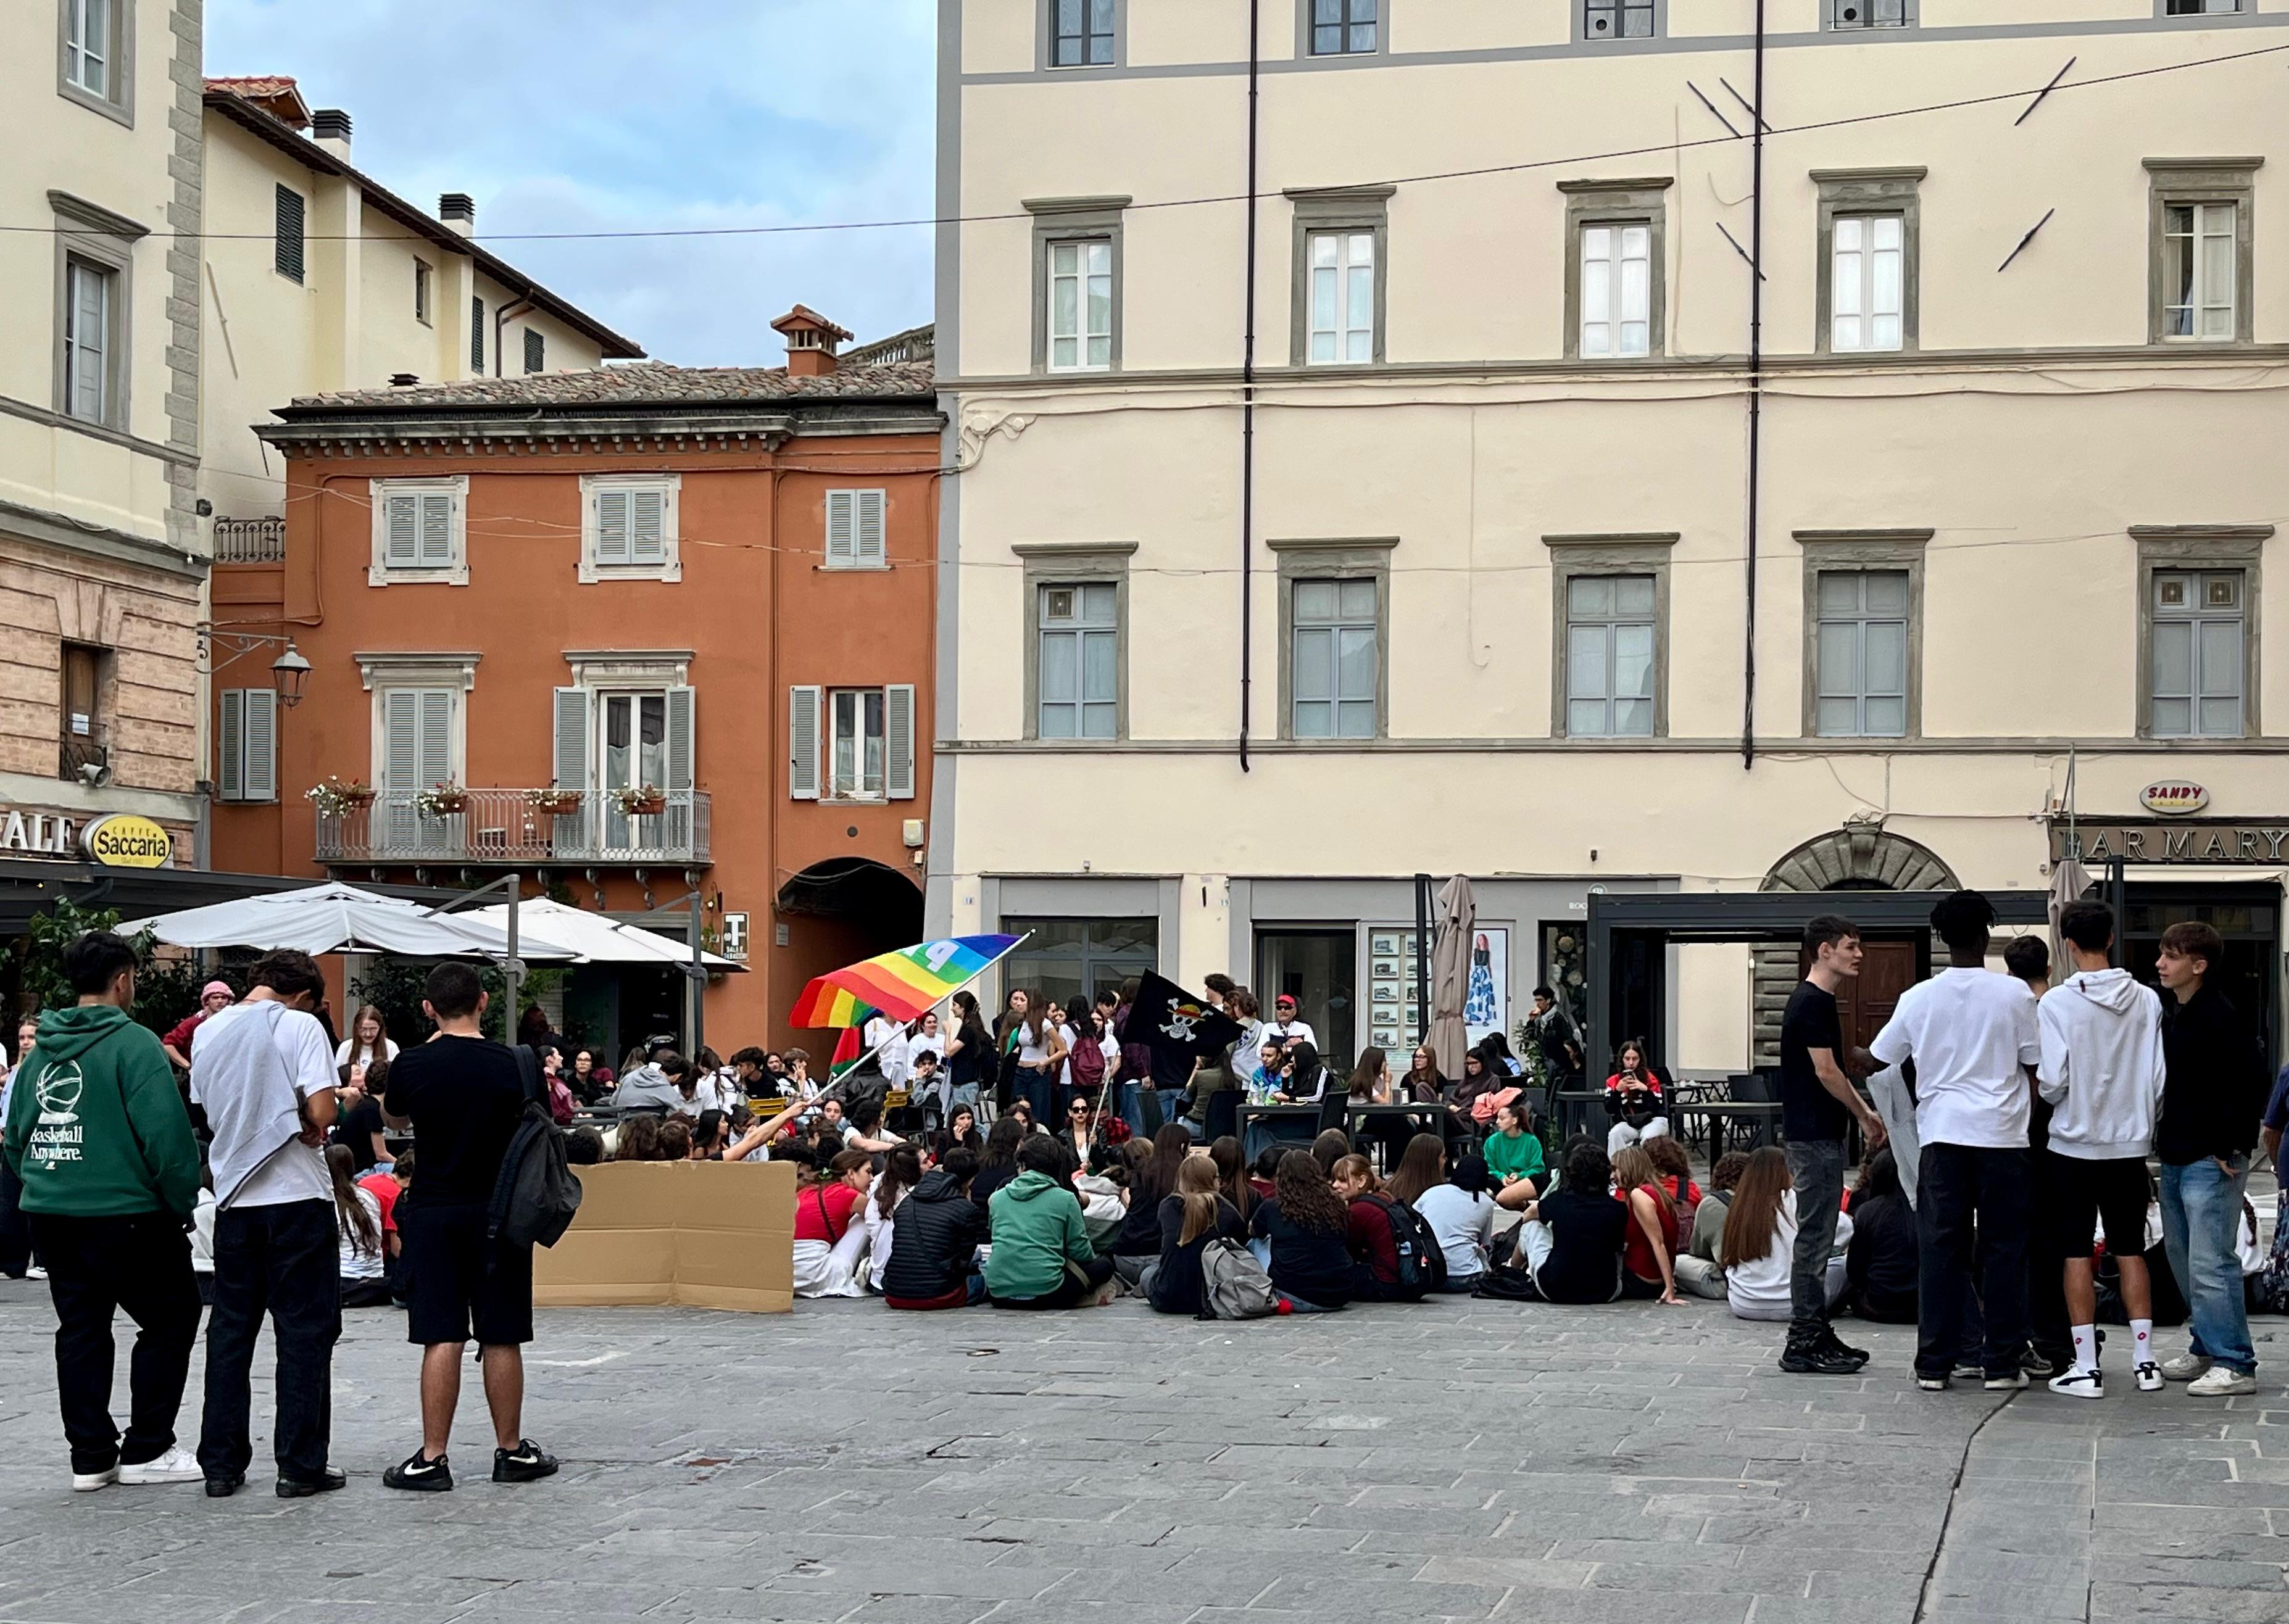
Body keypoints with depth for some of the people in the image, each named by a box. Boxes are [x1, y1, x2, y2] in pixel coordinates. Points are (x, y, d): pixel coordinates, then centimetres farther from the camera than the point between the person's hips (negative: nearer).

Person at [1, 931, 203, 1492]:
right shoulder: (133, 1044, -12)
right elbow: (167, 1135, -18)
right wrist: (182, 1205, -8)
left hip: (51, 1215, 7)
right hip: (122, 1213, -7)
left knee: (80, 1330, 13)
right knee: (170, 1320, 6)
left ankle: (91, 1456, 16)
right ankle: (146, 1450, 6)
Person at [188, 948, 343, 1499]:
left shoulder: (208, 1032, 9)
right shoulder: (300, 1026, -8)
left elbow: (205, 1110, 16)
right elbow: (321, 1111, -17)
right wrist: (313, 1126, 3)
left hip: (234, 1196, 5)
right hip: (297, 1195, -5)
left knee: (230, 1330, 11)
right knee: (305, 1331, 2)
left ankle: (221, 1463, 12)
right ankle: (300, 1464, 2)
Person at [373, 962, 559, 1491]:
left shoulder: (412, 1065, -5)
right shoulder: (513, 1064, -6)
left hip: (433, 1213, 0)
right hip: (498, 1210, 0)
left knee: (441, 1338, 1)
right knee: (502, 1339, 7)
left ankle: (432, 1459, 2)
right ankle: (511, 1451, 16)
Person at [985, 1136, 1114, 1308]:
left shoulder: (997, 1197, 11)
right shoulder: (1065, 1199, 1)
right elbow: (1081, 1253, 3)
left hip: (999, 1295, 3)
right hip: (1046, 1293, -3)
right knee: (1104, 1265, 18)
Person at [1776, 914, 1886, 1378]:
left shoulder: (1819, 1001, 16)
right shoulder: (1811, 1002, -15)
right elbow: (1826, 1072, -18)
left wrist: (1864, 1114, 15)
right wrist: (1865, 1115, -8)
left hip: (1820, 1134, 10)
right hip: (1814, 1135, -10)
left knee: (1817, 1238, 13)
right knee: (1815, 1238, -7)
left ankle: (1817, 1333, 18)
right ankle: (1803, 1343, -5)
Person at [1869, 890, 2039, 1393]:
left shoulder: (1919, 997, 2)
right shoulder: (2013, 994, -3)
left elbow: (1878, 1060, 11)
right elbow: (2034, 1064, 1)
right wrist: (2035, 1115, 16)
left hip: (1942, 1133, 1)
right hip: (2002, 1133, -1)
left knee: (1941, 1248, 5)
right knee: (2004, 1248, 5)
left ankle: (1934, 1364, 5)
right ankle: (2002, 1364, 6)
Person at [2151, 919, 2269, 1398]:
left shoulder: (2217, 1015, -14)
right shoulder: (2175, 1016, 14)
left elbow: (2251, 1082, -19)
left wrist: (2230, 1146, -18)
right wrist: (2164, 1142, 15)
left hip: (2210, 1161, -10)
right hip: (2176, 1159, 10)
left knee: (2209, 1264, -10)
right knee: (2183, 1260, 15)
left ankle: (2235, 1365, -6)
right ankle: (2206, 1349, 25)